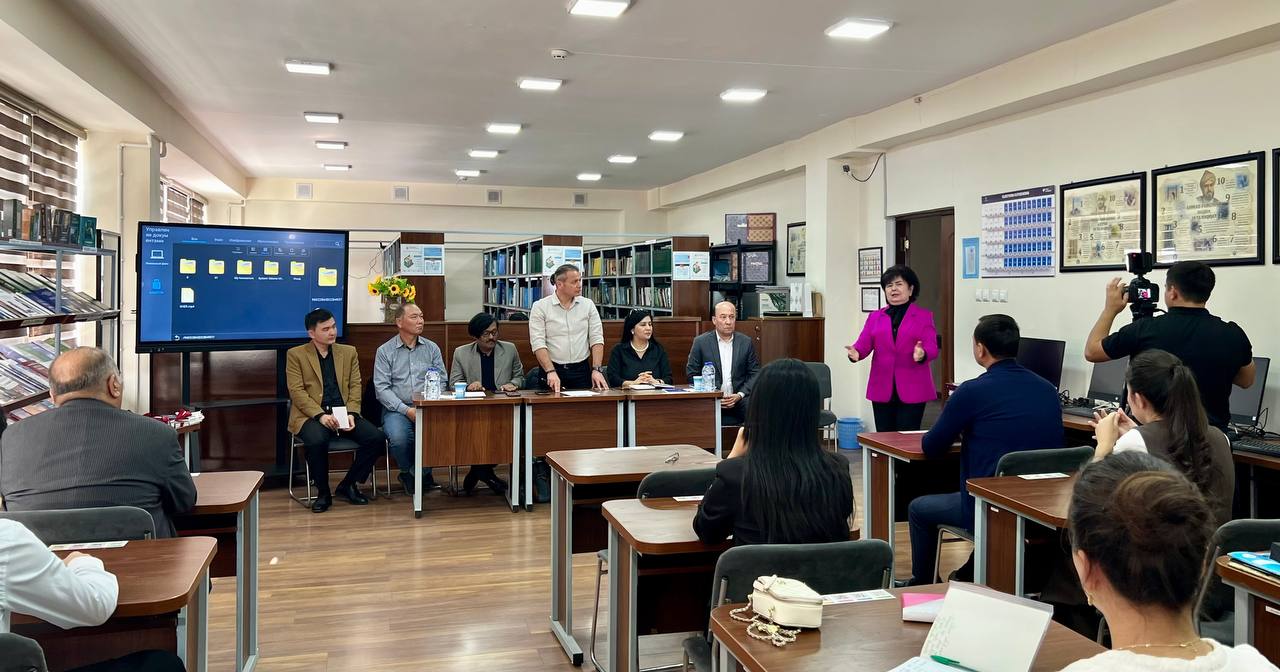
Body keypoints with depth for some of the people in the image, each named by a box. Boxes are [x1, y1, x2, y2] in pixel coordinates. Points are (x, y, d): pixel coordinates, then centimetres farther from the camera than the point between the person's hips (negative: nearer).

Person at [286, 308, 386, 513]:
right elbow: (297, 391, -4)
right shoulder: (295, 355, 5)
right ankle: (323, 493, -11)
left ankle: (348, 484, 1)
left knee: (377, 437, -21)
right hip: (312, 415, -3)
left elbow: (355, 386, 10)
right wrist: (321, 415, -18)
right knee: (316, 441, -37)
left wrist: (351, 414, -8)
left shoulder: (349, 352, 16)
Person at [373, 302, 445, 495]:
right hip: (397, 409, -1)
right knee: (399, 438, -33)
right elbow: (381, 388, -4)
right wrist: (407, 410, -15)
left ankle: (420, 474, -2)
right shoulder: (384, 351, 4)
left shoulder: (432, 348, 11)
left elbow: (441, 382, 7)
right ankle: (408, 473, 2)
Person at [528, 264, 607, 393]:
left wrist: (597, 369, -10)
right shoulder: (540, 307, -4)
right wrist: (551, 372, -21)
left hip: (582, 370, 2)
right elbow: (538, 343, -11)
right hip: (551, 369, -2)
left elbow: (597, 339, 2)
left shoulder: (588, 305, 5)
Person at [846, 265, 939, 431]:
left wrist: (922, 354, -30)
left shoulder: (924, 316, 5)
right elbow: (863, 344, 0)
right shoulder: (874, 317, 13)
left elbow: (932, 348, -6)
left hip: (912, 390, -3)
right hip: (882, 389, 3)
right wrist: (855, 353, -23)